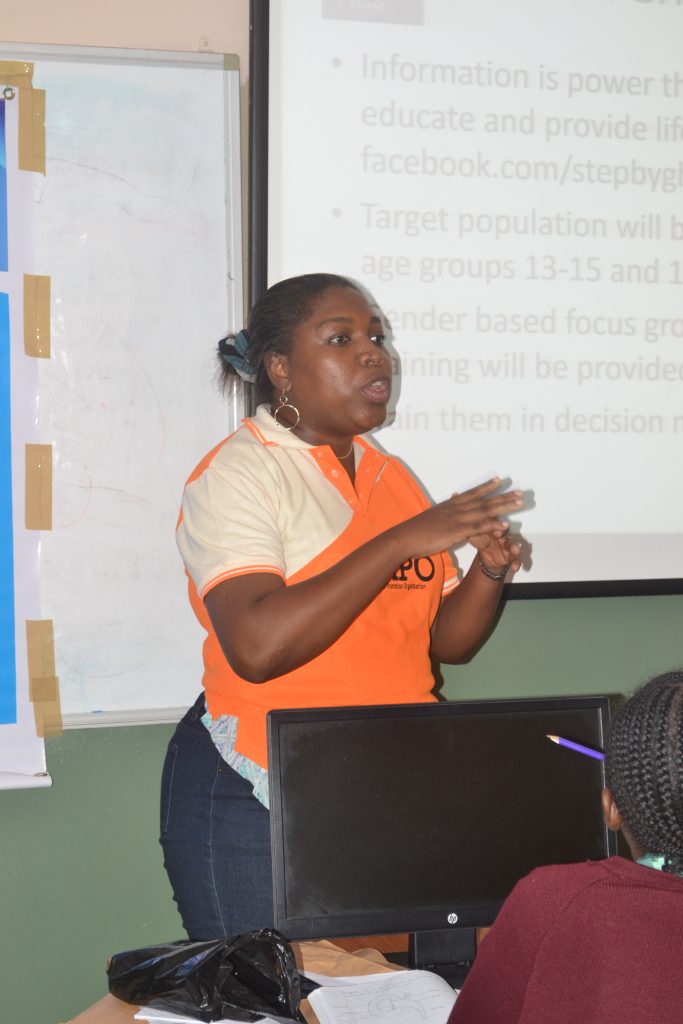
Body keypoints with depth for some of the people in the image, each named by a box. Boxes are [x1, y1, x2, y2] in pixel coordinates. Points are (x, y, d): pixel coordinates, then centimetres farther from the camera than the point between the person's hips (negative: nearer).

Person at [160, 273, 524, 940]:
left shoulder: (389, 475, 12)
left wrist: (489, 569, -7)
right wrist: (403, 541, -24)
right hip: (256, 803, -6)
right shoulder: (236, 476, -10)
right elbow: (257, 648, -25)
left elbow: (445, 641, 14)